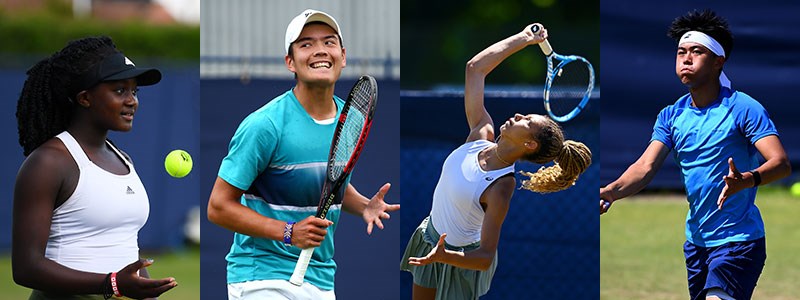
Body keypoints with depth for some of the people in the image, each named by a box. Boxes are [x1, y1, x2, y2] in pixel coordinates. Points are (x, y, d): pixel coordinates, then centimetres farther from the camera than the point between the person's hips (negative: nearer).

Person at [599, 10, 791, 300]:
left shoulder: (743, 108, -11)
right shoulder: (671, 116, 7)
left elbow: (781, 163, -21)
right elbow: (646, 166, -2)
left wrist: (746, 180, -42)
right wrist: (612, 191, -23)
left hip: (738, 240, -7)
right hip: (696, 240, 7)